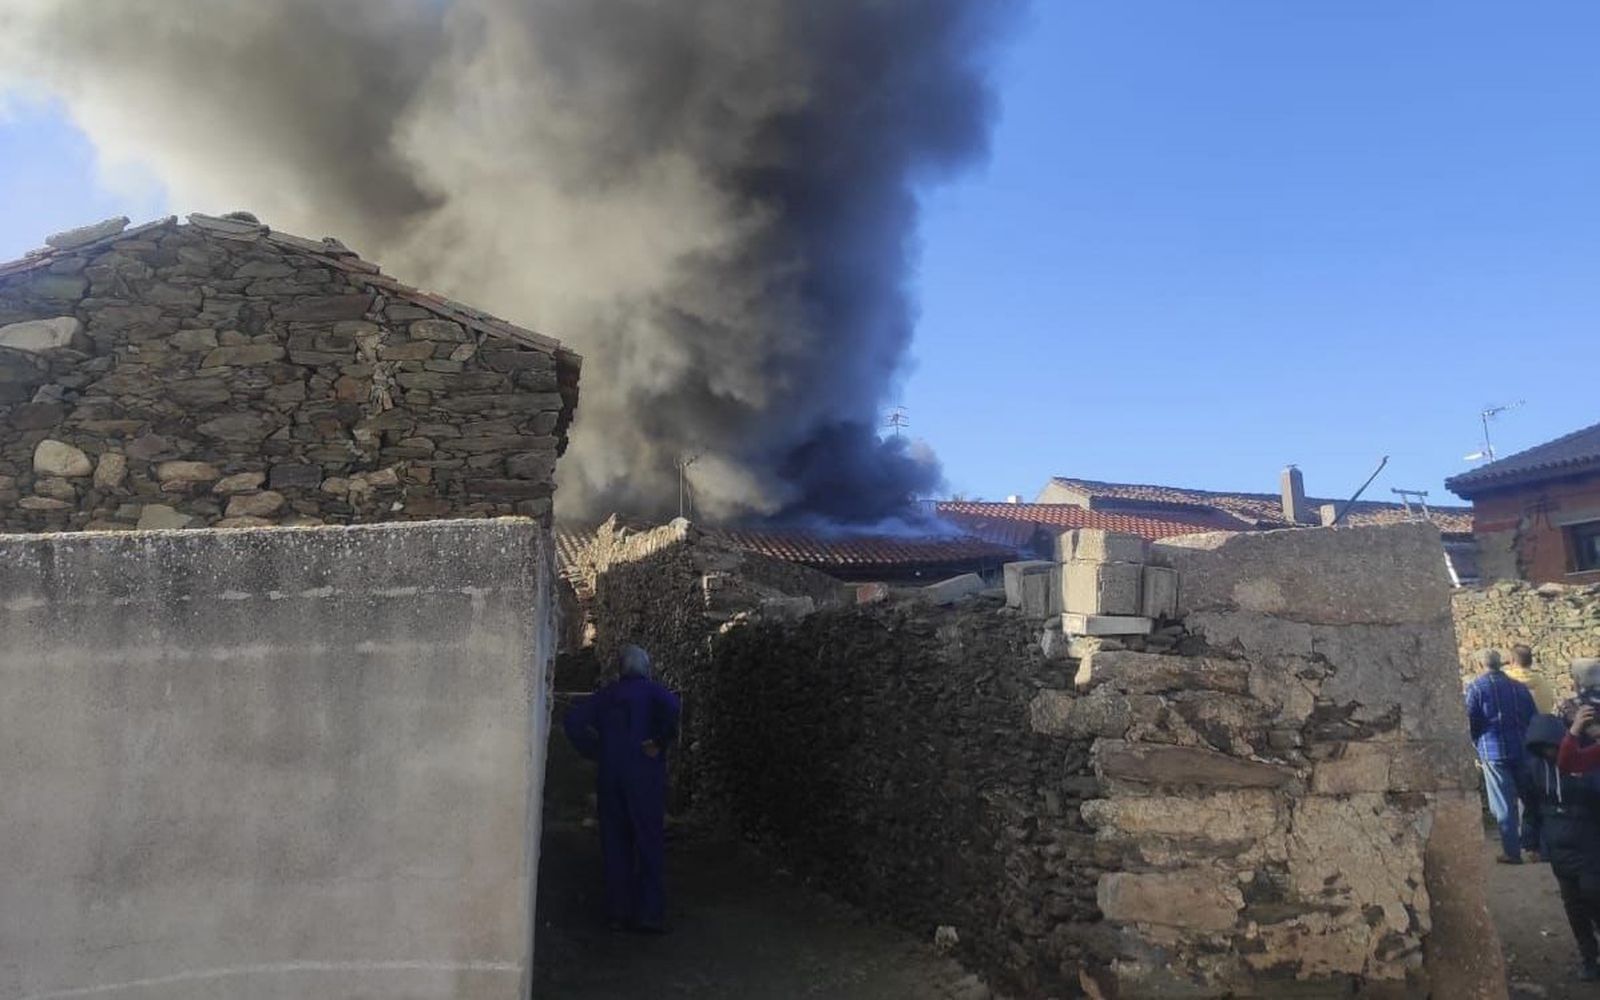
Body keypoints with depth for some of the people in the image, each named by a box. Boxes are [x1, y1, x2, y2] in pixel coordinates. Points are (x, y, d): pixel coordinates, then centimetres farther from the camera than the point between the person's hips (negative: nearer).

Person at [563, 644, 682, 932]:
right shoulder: (652, 691, -2)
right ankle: (649, 913, 2)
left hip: (610, 776, 4)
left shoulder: (606, 695, 10)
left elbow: (572, 720, 6)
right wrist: (659, 744, -15)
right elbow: (672, 706, -24)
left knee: (616, 845, 10)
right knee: (650, 843, 3)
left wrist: (595, 752, 8)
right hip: (645, 777, -4)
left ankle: (618, 912, 14)